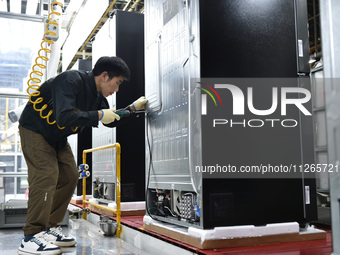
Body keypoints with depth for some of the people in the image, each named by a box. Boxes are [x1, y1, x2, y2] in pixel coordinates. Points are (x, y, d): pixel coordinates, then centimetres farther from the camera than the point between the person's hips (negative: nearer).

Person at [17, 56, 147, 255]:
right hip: (35, 130, -9)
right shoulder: (72, 80, -29)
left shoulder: (98, 96, -1)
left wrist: (133, 108, 0)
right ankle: (31, 238, -15)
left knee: (69, 176, 3)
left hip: (58, 137, 9)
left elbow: (111, 121, 12)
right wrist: (98, 115, -34)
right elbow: (64, 118, -41)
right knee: (46, 175, -19)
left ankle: (50, 229, 11)